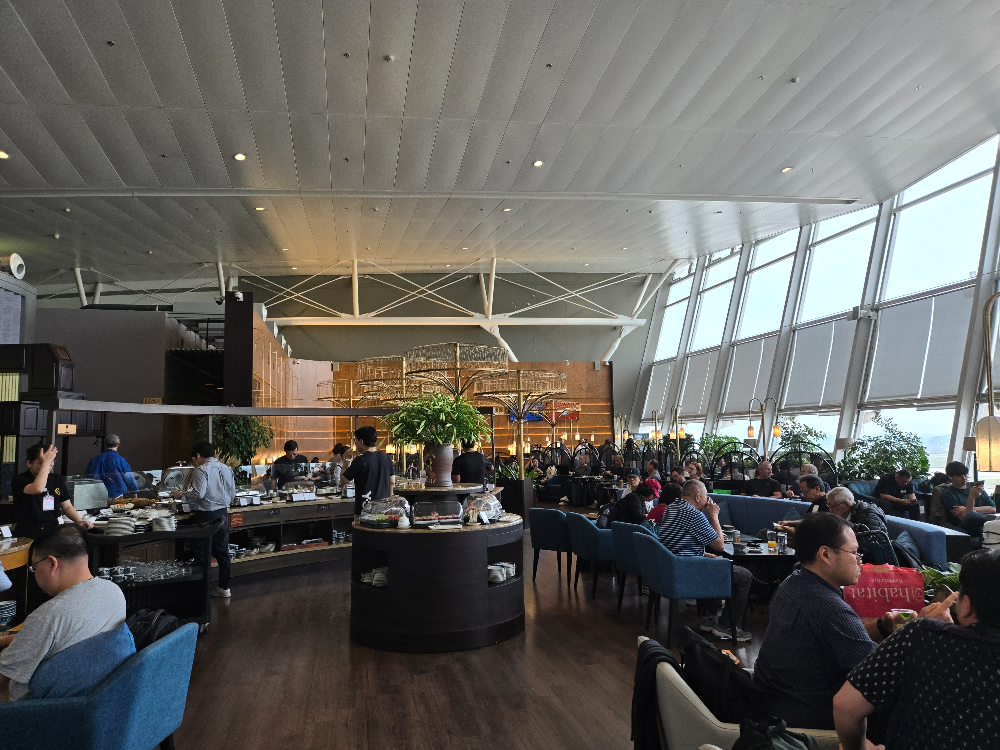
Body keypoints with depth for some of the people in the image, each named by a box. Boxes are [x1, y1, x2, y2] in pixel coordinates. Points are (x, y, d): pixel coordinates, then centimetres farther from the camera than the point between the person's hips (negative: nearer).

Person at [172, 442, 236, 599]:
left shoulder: (201, 470, -13)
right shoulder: (226, 468, 8)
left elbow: (198, 493, -21)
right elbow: (232, 493, 11)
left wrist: (181, 495, -5)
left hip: (205, 515, -7)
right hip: (222, 513, 7)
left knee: (203, 554, 3)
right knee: (222, 551, 13)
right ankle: (224, 587, 20)